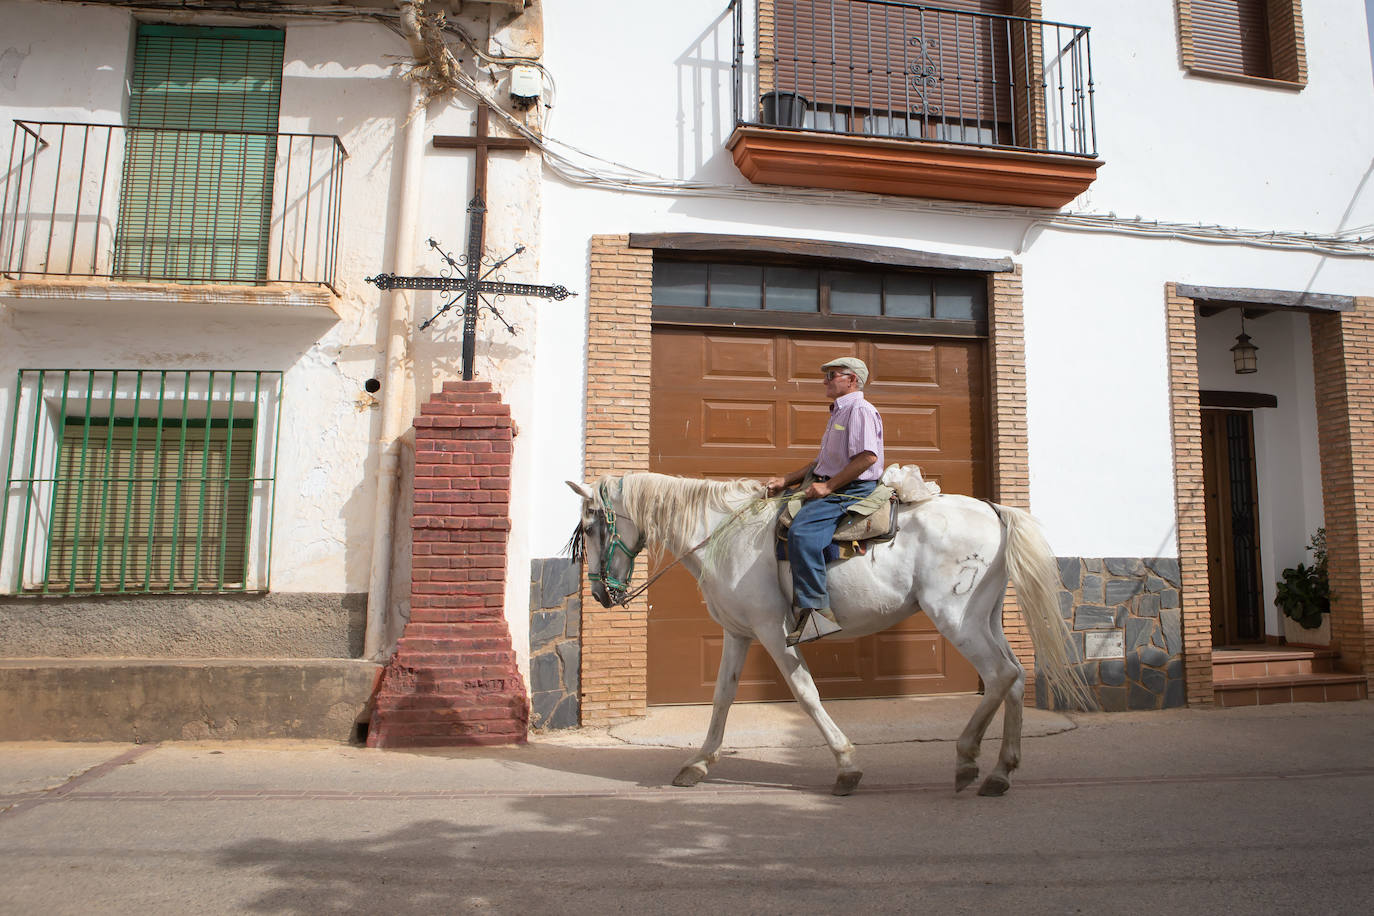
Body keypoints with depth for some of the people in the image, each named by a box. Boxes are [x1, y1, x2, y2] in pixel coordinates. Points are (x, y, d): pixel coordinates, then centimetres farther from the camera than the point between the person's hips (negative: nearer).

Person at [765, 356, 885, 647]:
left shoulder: (860, 410, -7)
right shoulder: (838, 414, 25)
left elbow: (867, 457, -21)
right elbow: (821, 461, 27)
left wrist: (827, 486, -20)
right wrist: (785, 481, 16)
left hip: (853, 491, -11)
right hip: (831, 490, 11)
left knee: (802, 531, -32)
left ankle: (814, 611, -34)